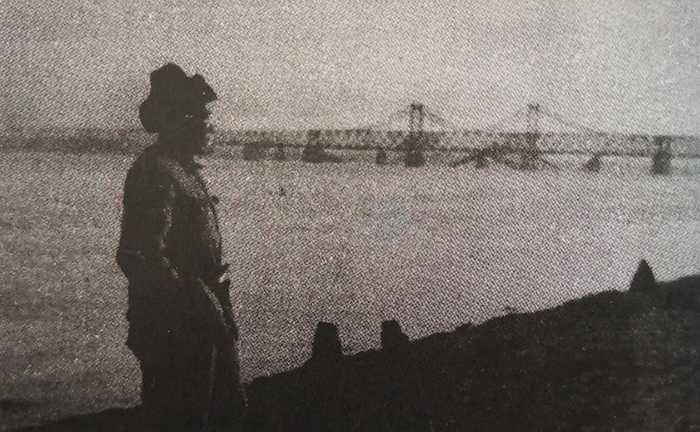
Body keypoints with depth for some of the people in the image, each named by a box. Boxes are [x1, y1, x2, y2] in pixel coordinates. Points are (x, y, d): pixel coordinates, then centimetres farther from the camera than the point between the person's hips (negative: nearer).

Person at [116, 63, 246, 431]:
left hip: (204, 322, 10)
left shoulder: (185, 167, 15)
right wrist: (199, 306, -25)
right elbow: (144, 257, -27)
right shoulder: (154, 172, -18)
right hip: (174, 328, -10)